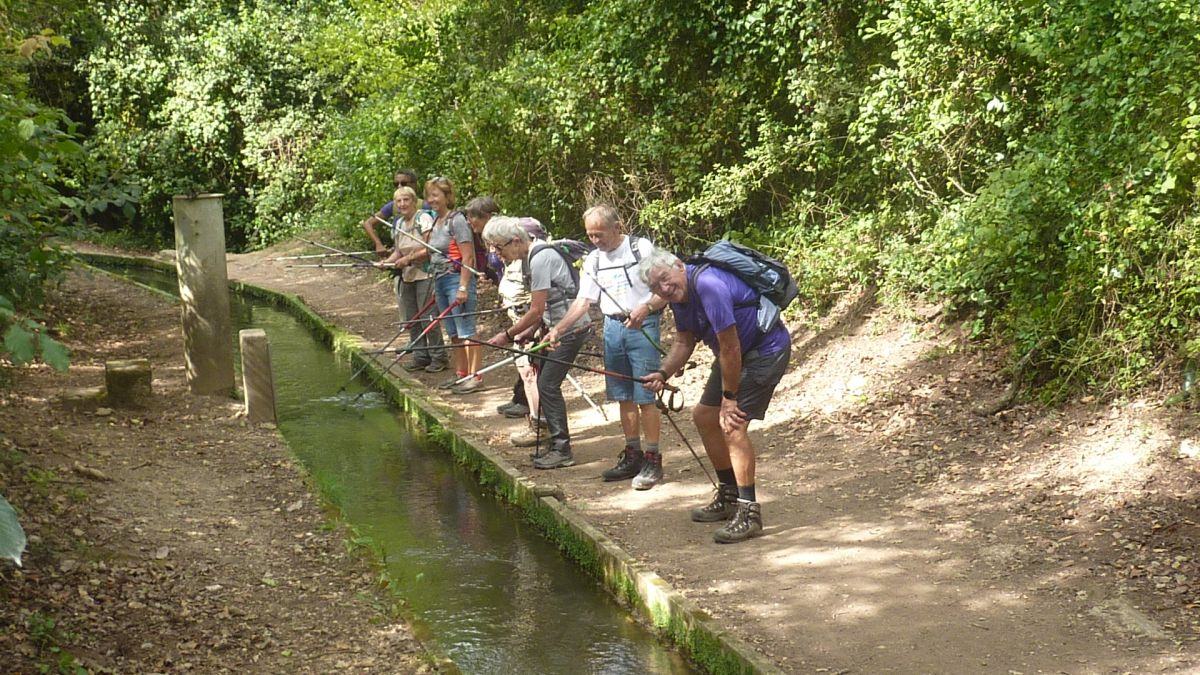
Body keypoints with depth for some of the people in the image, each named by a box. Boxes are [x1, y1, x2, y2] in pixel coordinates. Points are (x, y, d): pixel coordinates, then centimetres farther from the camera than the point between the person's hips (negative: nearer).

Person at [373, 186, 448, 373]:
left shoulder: (424, 219, -12)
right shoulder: (397, 223, 12)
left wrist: (408, 258, -18)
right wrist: (387, 261, 0)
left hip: (424, 275, -8)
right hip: (407, 276, 8)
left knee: (427, 317, -8)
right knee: (411, 319, 10)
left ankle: (438, 357, 2)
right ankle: (420, 356, 19)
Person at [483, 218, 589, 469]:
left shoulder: (540, 259, -19)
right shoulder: (531, 257, 12)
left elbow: (537, 311, -18)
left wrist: (507, 335, -10)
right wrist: (524, 334, 7)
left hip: (570, 327, -10)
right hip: (558, 327, 10)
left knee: (548, 384, -10)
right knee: (544, 381, 11)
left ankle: (562, 450, -5)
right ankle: (554, 442, 20)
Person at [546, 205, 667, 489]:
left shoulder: (642, 248, -7)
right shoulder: (593, 261, 10)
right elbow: (583, 301, 6)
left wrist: (644, 309, -25)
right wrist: (558, 328, -7)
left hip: (642, 326, -6)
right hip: (613, 327, 6)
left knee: (645, 397, -7)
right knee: (624, 397, 10)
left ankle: (652, 460, -1)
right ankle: (633, 455, 21)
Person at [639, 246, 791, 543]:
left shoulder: (708, 285, -30)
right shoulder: (679, 295, 0)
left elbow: (729, 347, -27)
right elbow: (684, 341, 11)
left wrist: (729, 397, -19)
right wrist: (663, 373, -6)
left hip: (767, 349, -11)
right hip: (739, 354, 11)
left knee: (732, 424, -20)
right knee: (704, 416, 15)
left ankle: (748, 513, -16)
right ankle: (729, 496, 29)